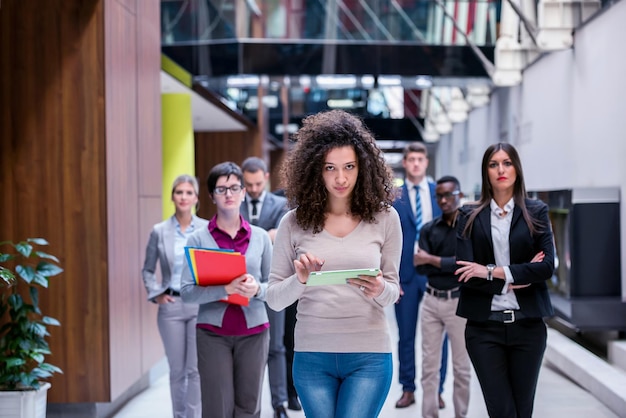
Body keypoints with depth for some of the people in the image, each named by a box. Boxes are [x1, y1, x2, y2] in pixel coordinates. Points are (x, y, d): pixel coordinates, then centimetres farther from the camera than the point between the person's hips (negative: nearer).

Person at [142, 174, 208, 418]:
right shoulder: (159, 231, 4)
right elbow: (148, 270, 12)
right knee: (177, 370, 9)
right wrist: (156, 295, 0)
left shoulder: (208, 229, 1)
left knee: (196, 369, -3)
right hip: (171, 306, 1)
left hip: (201, 305, -1)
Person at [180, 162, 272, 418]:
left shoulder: (261, 237, 6)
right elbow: (187, 292, -8)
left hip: (253, 332, 2)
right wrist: (226, 289, -23)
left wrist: (257, 289, -15)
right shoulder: (198, 239, 0)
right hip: (213, 333, -2)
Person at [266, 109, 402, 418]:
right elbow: (274, 299, 1)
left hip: (369, 356, -1)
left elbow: (393, 292, 6)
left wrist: (380, 290, -17)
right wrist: (300, 280, -19)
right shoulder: (294, 223, -1)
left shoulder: (384, 218, -1)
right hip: (312, 355, 1)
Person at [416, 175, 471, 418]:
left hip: (459, 301, -3)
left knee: (461, 366, 6)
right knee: (429, 365, 7)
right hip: (431, 300, 4)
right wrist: (450, 264, -13)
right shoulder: (428, 229, 7)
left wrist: (432, 259, -10)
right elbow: (421, 268, -3)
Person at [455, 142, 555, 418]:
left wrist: (494, 271, -12)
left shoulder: (536, 213, 4)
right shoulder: (470, 217, 4)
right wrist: (515, 278, -11)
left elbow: (547, 266, -7)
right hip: (484, 326, -1)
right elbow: (465, 273, -6)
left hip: (527, 324, 1)